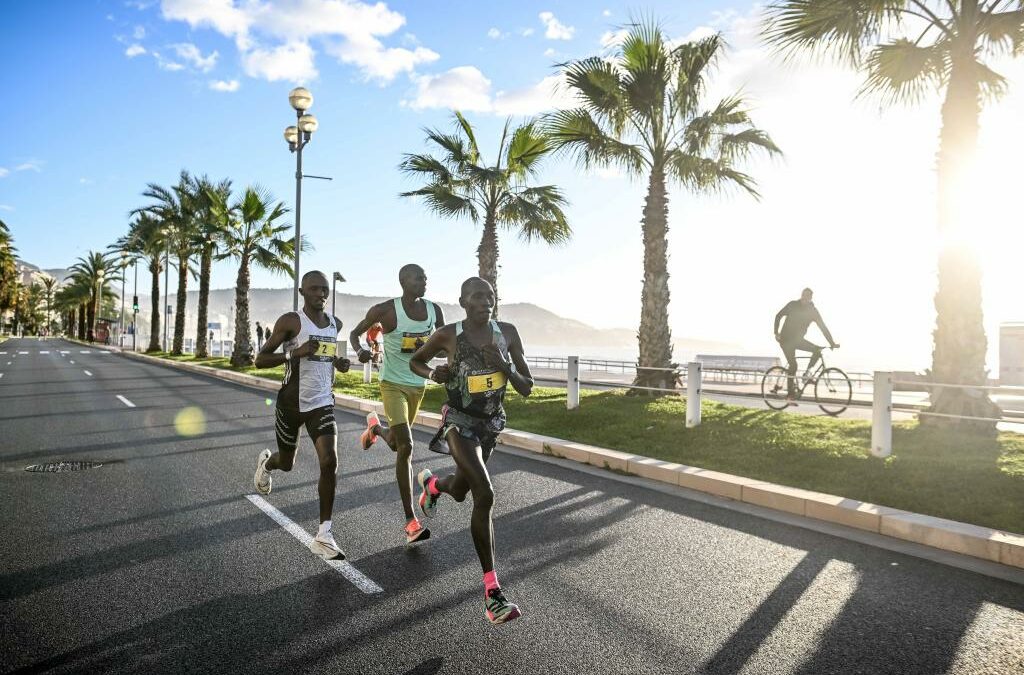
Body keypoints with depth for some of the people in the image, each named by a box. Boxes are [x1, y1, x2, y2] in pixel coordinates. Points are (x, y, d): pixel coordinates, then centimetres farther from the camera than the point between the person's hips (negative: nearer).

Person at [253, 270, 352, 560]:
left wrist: (338, 362, 4)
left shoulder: (335, 324, 7)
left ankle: (323, 535, -7)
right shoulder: (290, 321, -11)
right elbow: (260, 360, -11)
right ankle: (265, 462, 56)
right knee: (286, 463, 16)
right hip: (292, 403, -3)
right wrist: (295, 353, -26)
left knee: (329, 462, -14)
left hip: (322, 404, 3)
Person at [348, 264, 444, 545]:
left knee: (396, 444, 19)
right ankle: (411, 521, -11)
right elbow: (355, 332, -1)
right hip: (393, 383, -5)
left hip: (418, 384, 5)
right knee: (406, 446, -18)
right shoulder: (385, 310, -14)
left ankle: (375, 427, 57)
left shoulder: (434, 310, -2)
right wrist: (359, 350, -22)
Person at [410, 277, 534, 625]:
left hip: (492, 423, 5)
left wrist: (505, 367, -23)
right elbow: (415, 361, 5)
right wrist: (433, 374, -15)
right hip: (460, 421, -5)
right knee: (484, 494, -22)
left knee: (459, 491, 24)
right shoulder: (448, 335, -13)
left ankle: (430, 483, 63)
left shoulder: (507, 333, -7)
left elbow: (527, 388, -4)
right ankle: (492, 590, -13)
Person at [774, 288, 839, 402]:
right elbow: (778, 316, -1)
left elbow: (823, 327, -4)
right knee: (793, 365, -13)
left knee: (818, 350, -16)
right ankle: (790, 395, -9)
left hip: (798, 339, 4)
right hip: (786, 340, -4)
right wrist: (776, 332, -12)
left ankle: (808, 374, -5)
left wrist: (832, 343, -10)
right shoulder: (792, 305, -7)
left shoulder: (813, 311, -2)